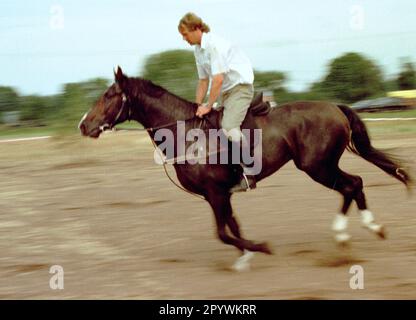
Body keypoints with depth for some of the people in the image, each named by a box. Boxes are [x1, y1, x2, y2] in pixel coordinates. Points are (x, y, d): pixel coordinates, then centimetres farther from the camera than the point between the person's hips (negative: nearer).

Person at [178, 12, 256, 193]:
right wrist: (198, 107, 12)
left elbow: (218, 79, -24)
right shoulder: (198, 49, 10)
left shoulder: (214, 44, -20)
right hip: (225, 93, 10)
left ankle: (248, 175, -24)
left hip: (240, 88, -10)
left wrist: (208, 106, -19)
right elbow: (203, 81, 17)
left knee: (229, 127, -26)